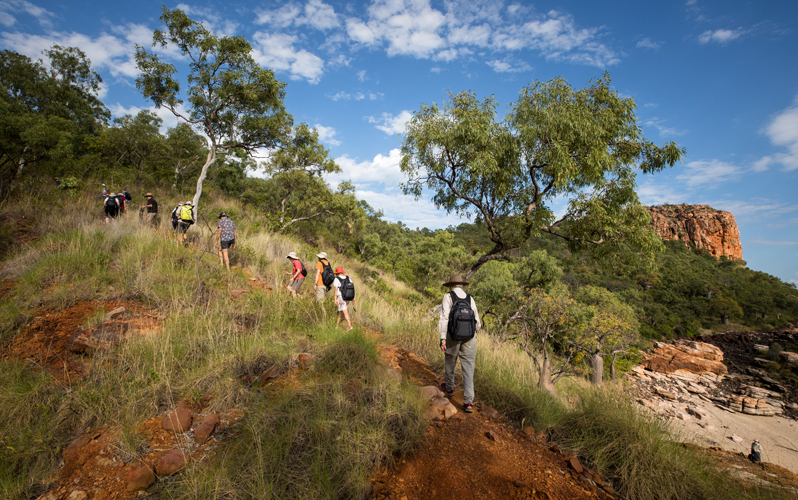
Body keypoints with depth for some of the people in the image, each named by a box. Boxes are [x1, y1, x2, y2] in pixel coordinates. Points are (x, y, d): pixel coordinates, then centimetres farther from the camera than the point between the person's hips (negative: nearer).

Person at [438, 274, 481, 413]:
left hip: (453, 338, -2)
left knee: (450, 363, 22)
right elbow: (477, 322, 7)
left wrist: (442, 338, -18)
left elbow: (444, 318, -16)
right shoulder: (470, 299, 7)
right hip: (469, 339, 2)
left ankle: (449, 388, 43)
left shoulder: (448, 297, -4)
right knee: (468, 370, 3)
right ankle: (468, 402, -3)